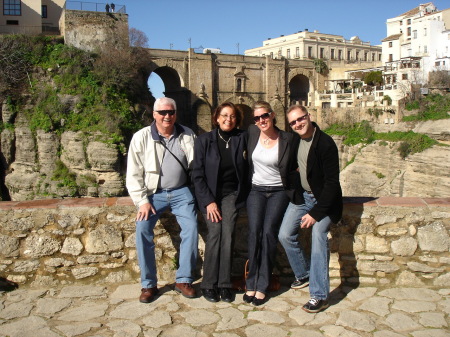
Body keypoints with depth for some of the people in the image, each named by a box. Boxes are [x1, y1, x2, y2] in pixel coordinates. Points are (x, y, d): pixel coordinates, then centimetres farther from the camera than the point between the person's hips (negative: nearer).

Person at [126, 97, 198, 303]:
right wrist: (142, 201, -10)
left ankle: (183, 280, -1)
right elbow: (134, 173, -3)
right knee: (142, 229, -18)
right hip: (153, 193, -1)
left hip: (180, 191, 1)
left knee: (191, 228, -16)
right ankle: (148, 284, -5)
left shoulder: (187, 135, 0)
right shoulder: (141, 137, -4)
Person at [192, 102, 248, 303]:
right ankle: (209, 285, -6)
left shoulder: (242, 138, 2)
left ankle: (225, 284, -5)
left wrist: (243, 196, -5)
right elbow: (197, 175, -3)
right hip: (210, 194, -1)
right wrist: (208, 201, -10)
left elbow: (247, 169, 5)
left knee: (228, 234, -14)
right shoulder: (204, 140, -1)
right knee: (215, 232, -16)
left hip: (231, 194, 1)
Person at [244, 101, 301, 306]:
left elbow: (296, 166, 6)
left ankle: (262, 286, -8)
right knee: (254, 231, -17)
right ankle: (251, 283, -7)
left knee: (268, 231, -19)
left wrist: (292, 190, -4)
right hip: (256, 190, 2)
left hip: (279, 191, -2)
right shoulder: (252, 133, 1)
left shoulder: (289, 139, -7)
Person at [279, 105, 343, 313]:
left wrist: (316, 212, -23)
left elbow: (331, 182, -21)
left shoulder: (325, 143, -21)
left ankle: (319, 296, -8)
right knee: (285, 235, 1)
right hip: (302, 195, 7)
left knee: (318, 239, -17)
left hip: (323, 199, -6)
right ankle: (304, 274, 23)